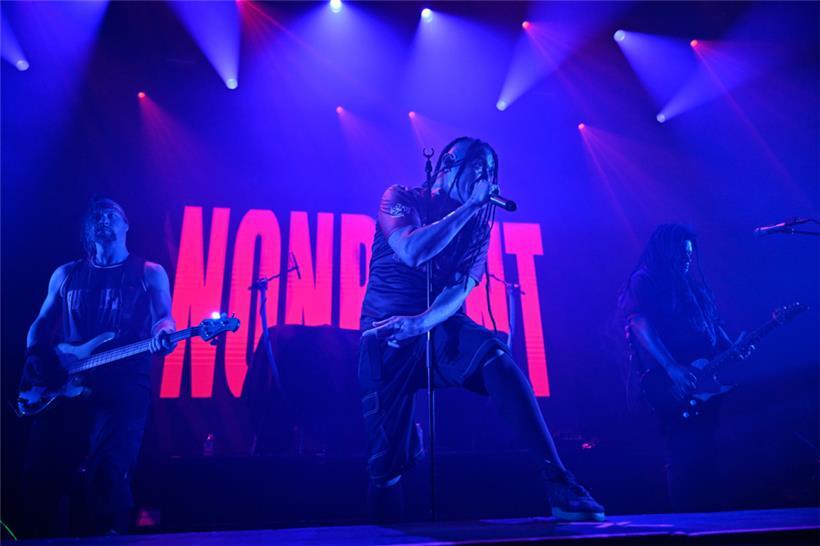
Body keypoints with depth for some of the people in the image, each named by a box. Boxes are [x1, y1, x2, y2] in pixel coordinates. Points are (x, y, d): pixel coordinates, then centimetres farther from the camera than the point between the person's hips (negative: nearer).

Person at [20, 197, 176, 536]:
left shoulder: (150, 273, 8)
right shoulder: (65, 275, 19)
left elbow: (163, 319, -2)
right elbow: (41, 324, 22)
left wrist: (162, 335, -26)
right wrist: (33, 357, 3)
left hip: (124, 386, -4)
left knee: (108, 469, -17)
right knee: (42, 468, -1)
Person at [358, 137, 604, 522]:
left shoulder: (478, 226, 8)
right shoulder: (400, 198, 0)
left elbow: (462, 288, -6)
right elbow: (412, 252, -19)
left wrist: (422, 322, -24)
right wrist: (468, 206, -13)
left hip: (442, 327, 2)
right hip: (387, 334, -2)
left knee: (498, 359, -29)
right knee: (388, 454, -8)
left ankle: (558, 481, -27)